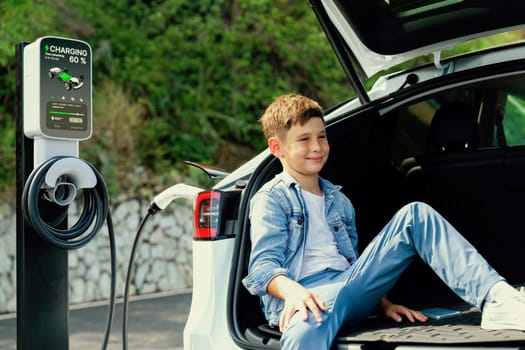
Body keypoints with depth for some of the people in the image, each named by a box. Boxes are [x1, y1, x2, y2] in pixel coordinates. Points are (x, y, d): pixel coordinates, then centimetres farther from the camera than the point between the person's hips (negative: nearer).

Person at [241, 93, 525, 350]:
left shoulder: (339, 201, 28)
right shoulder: (271, 199, 8)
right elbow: (263, 264, -4)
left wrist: (382, 302, 12)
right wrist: (292, 291, -26)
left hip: (350, 287, 6)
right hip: (307, 294, -5)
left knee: (415, 214, -9)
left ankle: (496, 297, -27)